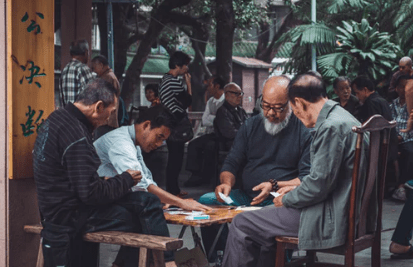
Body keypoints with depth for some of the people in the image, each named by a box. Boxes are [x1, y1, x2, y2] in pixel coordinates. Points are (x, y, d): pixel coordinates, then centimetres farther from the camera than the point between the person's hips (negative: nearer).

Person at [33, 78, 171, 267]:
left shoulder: (58, 118, 7)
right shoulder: (76, 135, -24)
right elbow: (91, 193, -23)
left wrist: (102, 181, 7)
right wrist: (126, 180, -9)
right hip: (71, 214, -10)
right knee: (146, 203, -14)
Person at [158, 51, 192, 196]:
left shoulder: (165, 79, 16)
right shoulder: (174, 81, -16)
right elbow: (187, 101, -15)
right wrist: (188, 83, -8)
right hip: (177, 125, -11)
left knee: (174, 158, 16)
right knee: (176, 158, -6)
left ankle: (173, 189, 24)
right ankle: (173, 190, -2)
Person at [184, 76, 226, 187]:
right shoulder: (210, 102, 16)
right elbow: (204, 121, 5)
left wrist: (211, 118, -9)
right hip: (210, 134, 8)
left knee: (209, 146, -30)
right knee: (193, 144, -10)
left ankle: (205, 177, -15)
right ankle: (196, 174, -12)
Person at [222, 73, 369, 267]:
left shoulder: (332, 126, -21)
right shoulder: (343, 118, 12)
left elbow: (318, 185, -22)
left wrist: (287, 199, -5)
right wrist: (298, 188, 16)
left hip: (331, 218, -11)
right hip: (342, 209, 11)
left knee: (241, 224, -5)